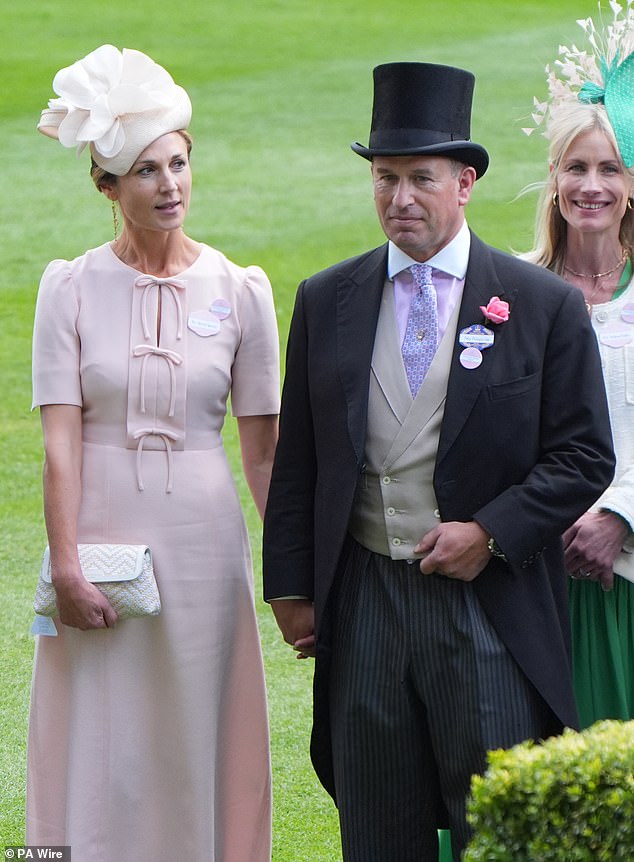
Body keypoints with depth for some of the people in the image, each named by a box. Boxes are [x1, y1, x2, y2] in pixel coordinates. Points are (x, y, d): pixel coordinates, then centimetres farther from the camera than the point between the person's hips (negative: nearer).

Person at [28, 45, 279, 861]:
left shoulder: (239, 291, 2)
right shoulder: (71, 288, -1)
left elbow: (264, 448, 5)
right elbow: (61, 439, -6)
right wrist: (66, 567, -13)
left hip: (201, 541, 1)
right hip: (101, 529, -1)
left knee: (193, 746, 5)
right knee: (101, 755, 2)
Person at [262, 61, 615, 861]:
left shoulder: (543, 304, 0)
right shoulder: (325, 302, 8)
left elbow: (584, 456, -1)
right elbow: (296, 459, 11)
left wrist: (492, 533, -12)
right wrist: (291, 587, 6)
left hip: (488, 608, -3)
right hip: (363, 605, 3)